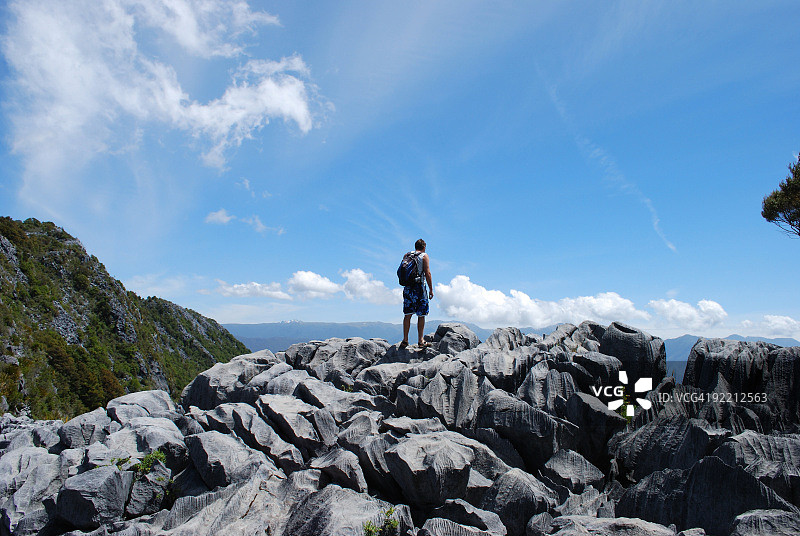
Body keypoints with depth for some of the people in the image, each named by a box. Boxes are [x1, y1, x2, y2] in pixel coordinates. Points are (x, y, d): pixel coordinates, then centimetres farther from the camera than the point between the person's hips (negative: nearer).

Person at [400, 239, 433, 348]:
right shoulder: (424, 256, 0)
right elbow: (427, 273, -8)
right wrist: (431, 289, -5)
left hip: (407, 288, 4)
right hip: (419, 287, -4)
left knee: (407, 315, 8)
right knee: (421, 316, 2)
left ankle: (405, 340, 7)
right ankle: (421, 341, 4)